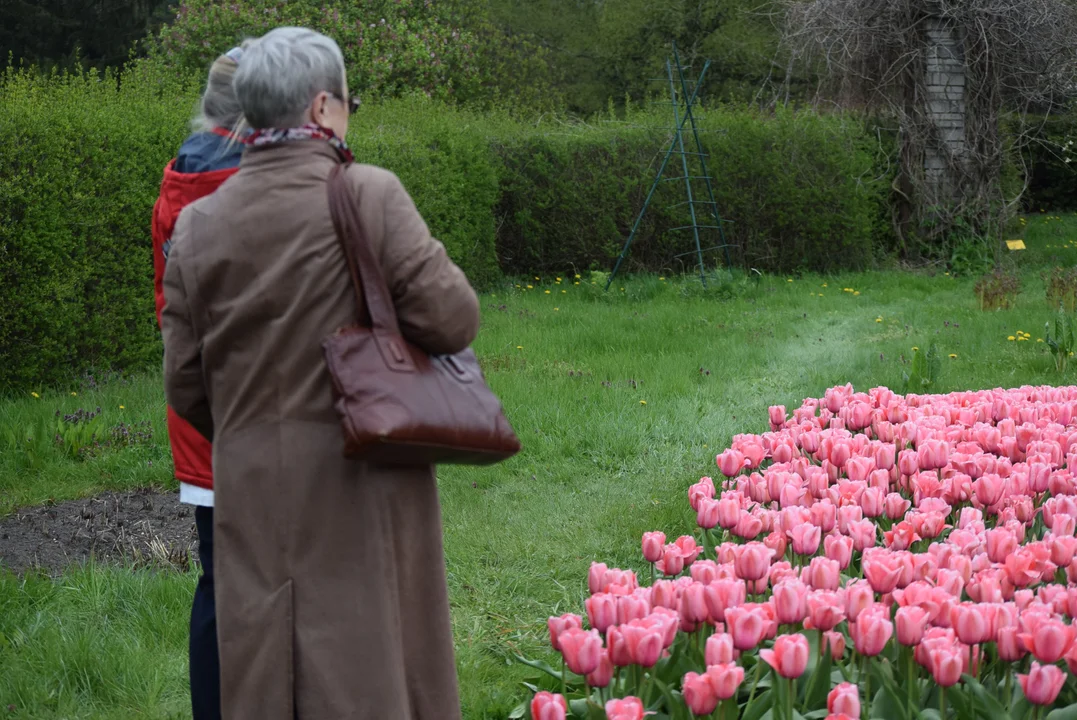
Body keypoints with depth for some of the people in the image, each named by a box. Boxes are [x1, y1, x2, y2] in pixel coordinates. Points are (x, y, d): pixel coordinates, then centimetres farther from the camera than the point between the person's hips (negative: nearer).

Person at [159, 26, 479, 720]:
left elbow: (185, 385, 6)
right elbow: (453, 319, -13)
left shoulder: (198, 225, 1)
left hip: (253, 500, 4)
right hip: (362, 494, -4)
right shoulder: (370, 195, -12)